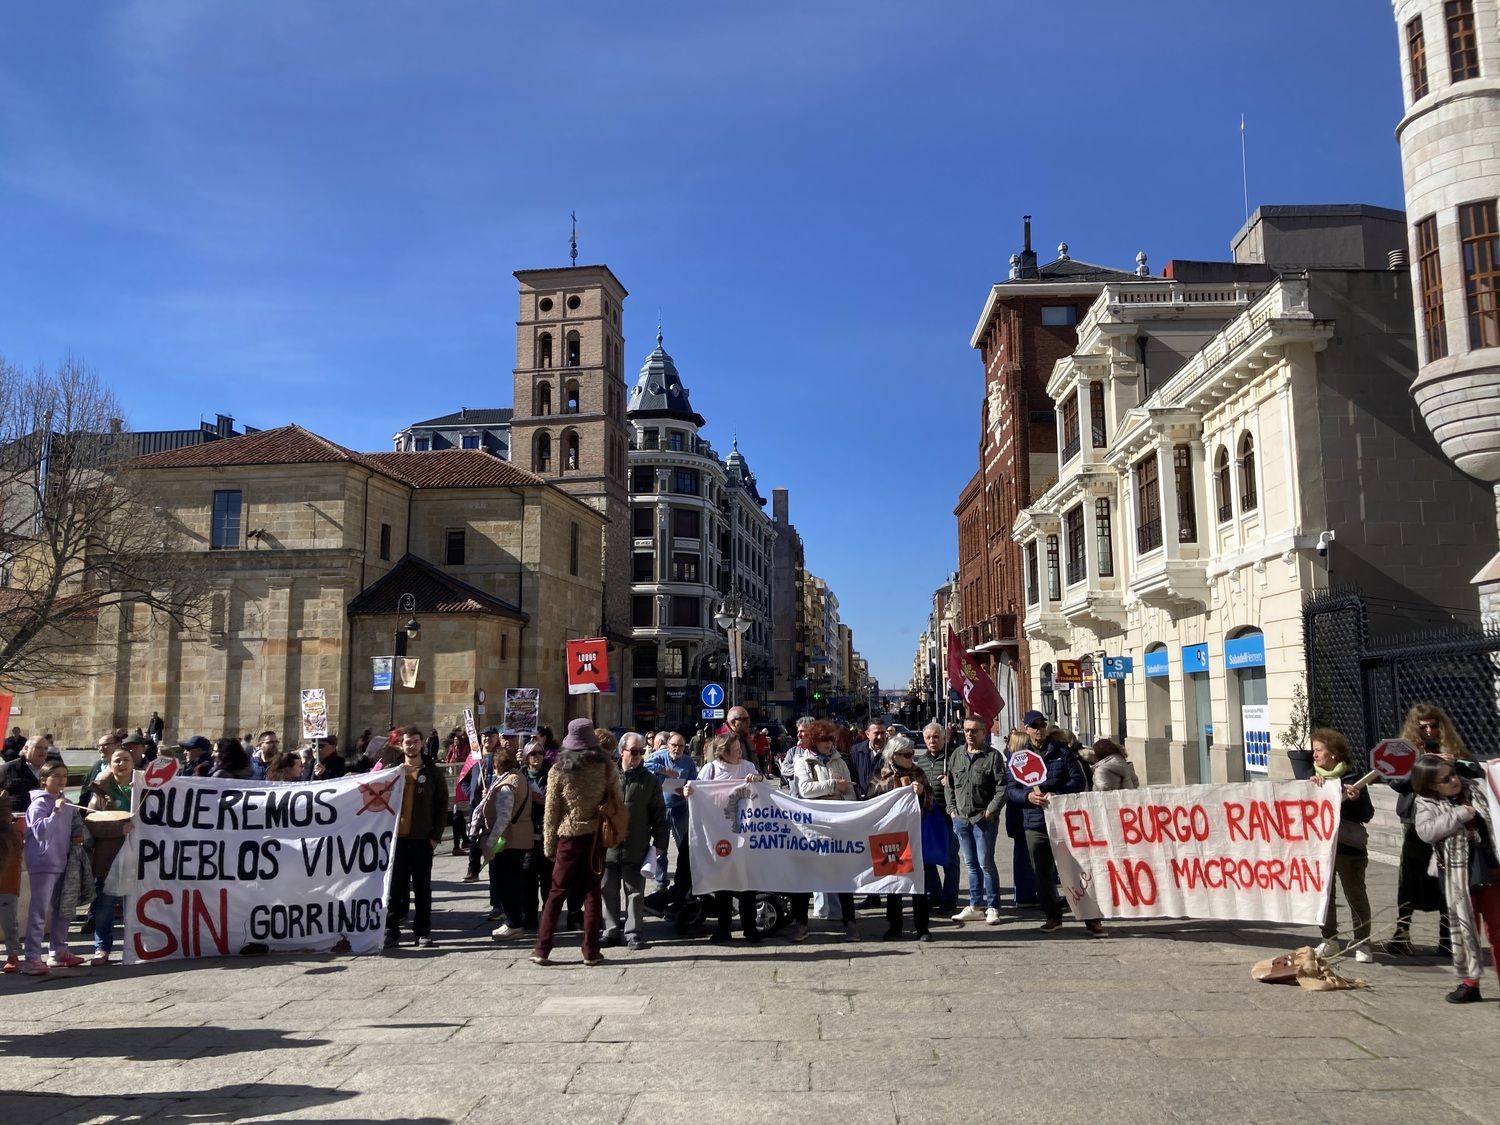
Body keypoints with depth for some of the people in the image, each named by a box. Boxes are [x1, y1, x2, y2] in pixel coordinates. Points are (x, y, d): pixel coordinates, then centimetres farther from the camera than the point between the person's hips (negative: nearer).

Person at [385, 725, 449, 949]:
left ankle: (422, 932, 12)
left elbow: (442, 804, 2)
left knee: (422, 886, 5)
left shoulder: (433, 772, 4)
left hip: (422, 838, -1)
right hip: (397, 836, 1)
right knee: (395, 886, 5)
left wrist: (436, 835, -4)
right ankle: (391, 931, 12)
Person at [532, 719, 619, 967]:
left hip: (568, 836, 0)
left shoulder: (558, 770, -5)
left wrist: (548, 844, 5)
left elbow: (551, 811, -2)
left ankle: (541, 950, 9)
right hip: (596, 835, 1)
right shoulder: (606, 767, -4)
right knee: (592, 893, 8)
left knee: (556, 893, 8)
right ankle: (591, 952, 9)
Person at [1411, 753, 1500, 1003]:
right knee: (1465, 930, 6)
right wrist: (1459, 814, -22)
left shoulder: (1475, 789, 4)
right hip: (1459, 878, -3)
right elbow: (1426, 832, -25)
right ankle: (1469, 982, 17)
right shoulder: (1426, 804, -7)